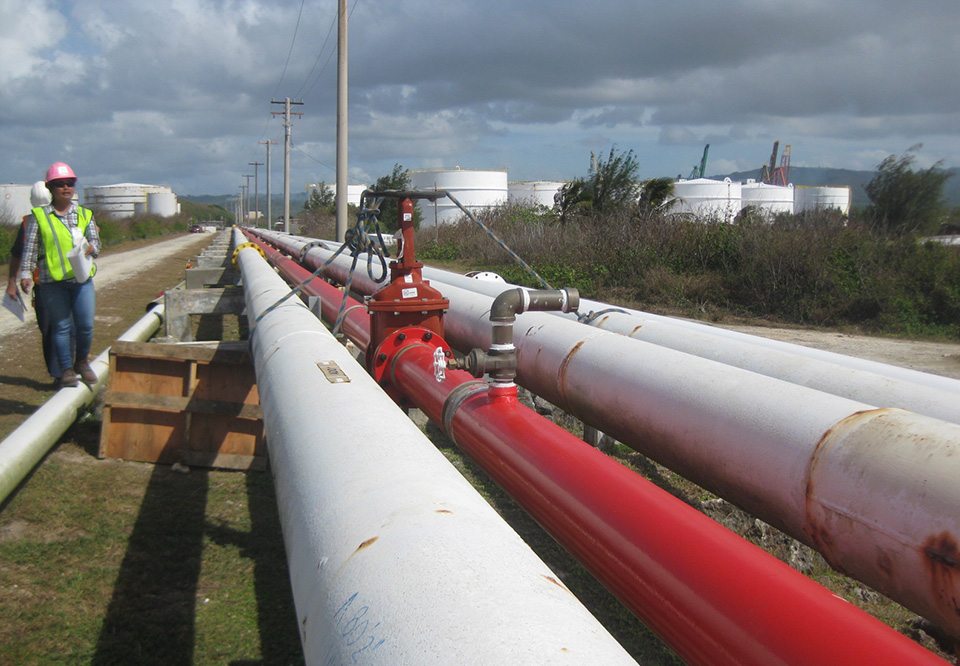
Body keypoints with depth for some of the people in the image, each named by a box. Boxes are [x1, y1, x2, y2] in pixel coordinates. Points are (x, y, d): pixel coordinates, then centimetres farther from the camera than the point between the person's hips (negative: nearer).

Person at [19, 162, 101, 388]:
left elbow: (95, 243, 11)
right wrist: (26, 273, -5)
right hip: (52, 281, -2)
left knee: (86, 324, -1)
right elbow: (30, 248, 3)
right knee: (61, 326, 1)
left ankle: (82, 362, 23)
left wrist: (90, 248, -12)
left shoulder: (84, 214, 12)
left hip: (82, 278, 2)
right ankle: (66, 370, 11)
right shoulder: (39, 216, 5)